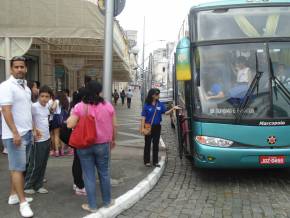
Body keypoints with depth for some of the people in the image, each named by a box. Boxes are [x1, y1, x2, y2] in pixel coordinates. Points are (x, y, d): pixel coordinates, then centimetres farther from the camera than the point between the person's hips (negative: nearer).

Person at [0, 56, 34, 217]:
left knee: (20, 167, 13)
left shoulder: (26, 86, 14)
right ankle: (23, 202, 3)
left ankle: (14, 195, 25)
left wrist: (33, 128, 15)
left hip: (27, 133, 8)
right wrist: (15, 133, -22)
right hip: (15, 135, -8)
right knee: (18, 168, -3)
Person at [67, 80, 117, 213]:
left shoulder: (79, 107, -9)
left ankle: (92, 205, 16)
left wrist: (71, 117, 7)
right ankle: (107, 201, 29)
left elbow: (70, 125, -14)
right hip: (102, 144, 1)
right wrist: (113, 139, 16)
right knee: (104, 173, 16)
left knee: (89, 175, 8)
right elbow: (114, 125, 1)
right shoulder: (108, 105, -4)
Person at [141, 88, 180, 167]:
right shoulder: (147, 105, -7)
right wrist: (142, 128, -13)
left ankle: (155, 161, 20)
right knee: (148, 144, 6)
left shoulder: (160, 104, 2)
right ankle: (147, 161, 17)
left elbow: (166, 112, -1)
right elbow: (143, 117, -7)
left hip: (157, 127, 3)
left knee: (156, 144, 11)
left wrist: (172, 109, -17)